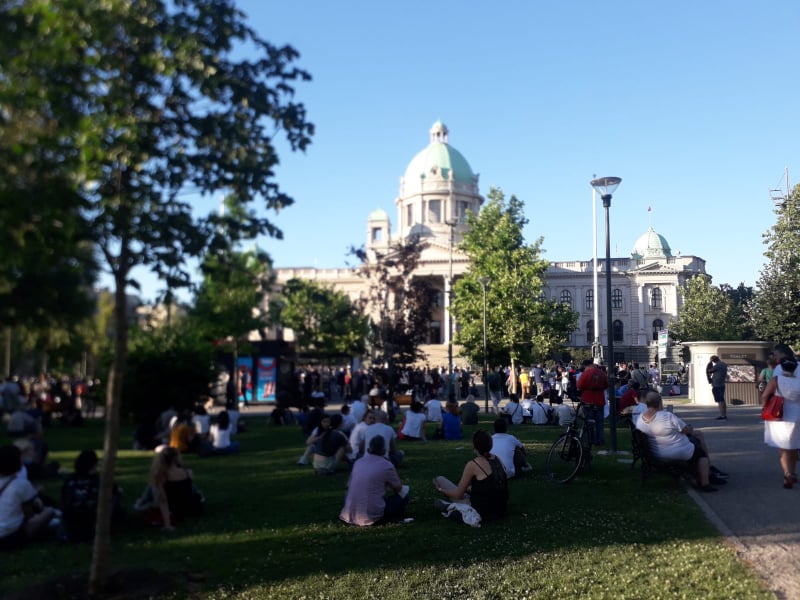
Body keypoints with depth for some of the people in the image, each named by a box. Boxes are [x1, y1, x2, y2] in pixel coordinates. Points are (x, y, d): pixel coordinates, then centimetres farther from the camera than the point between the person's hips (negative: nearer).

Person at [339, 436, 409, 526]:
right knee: (404, 492, 9)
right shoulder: (387, 466, -5)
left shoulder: (358, 462, 10)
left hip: (349, 515, 5)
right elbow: (398, 488, 9)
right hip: (371, 517, -5)